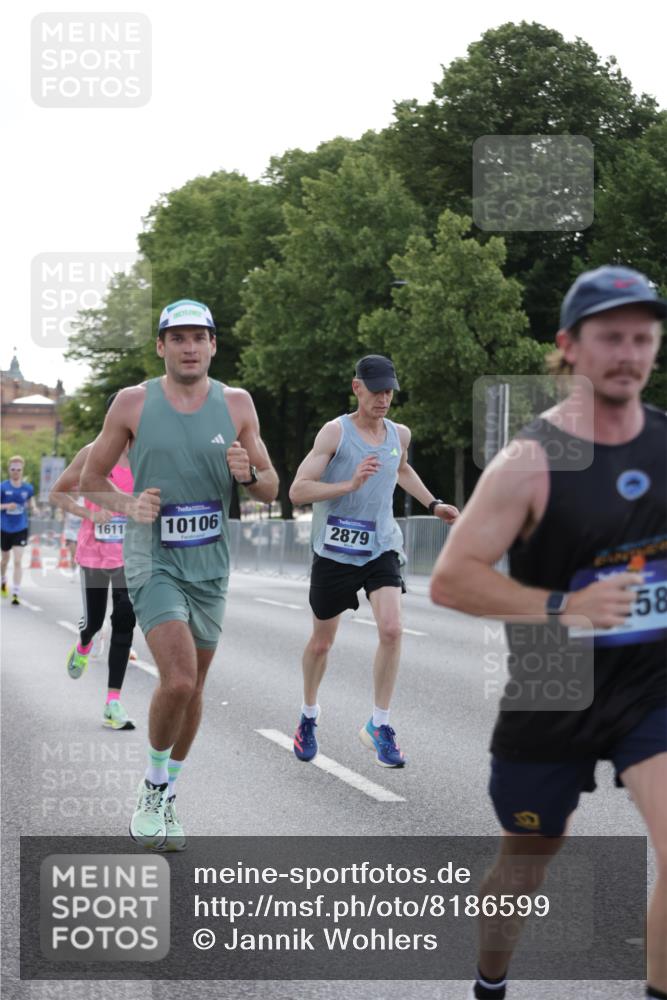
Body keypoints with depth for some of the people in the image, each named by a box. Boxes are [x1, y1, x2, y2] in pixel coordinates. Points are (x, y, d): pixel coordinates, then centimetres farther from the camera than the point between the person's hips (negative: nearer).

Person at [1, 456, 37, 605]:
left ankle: (15, 594, -9)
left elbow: (32, 506, 9)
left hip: (21, 529, 0)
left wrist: (34, 509, -14)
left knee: (18, 561, -11)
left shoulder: (28, 488, -1)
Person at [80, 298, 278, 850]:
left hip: (210, 564, 4)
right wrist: (129, 505, -14)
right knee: (178, 680, -20)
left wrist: (248, 473, -15)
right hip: (153, 561, -3)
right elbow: (92, 477, 5)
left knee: (193, 687, 11)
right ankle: (153, 787, 5)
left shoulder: (237, 404, 3)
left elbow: (271, 490, 8)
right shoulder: (133, 403, -3)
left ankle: (166, 799, 31)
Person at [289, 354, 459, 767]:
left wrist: (433, 504, 23)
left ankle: (379, 726, -7)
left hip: (381, 548, 3)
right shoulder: (335, 432, -11)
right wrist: (350, 484, -29)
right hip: (334, 551, -3)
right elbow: (298, 490, -18)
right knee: (322, 642, 11)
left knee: (392, 629, -18)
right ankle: (309, 714, 37)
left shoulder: (400, 434, 6)